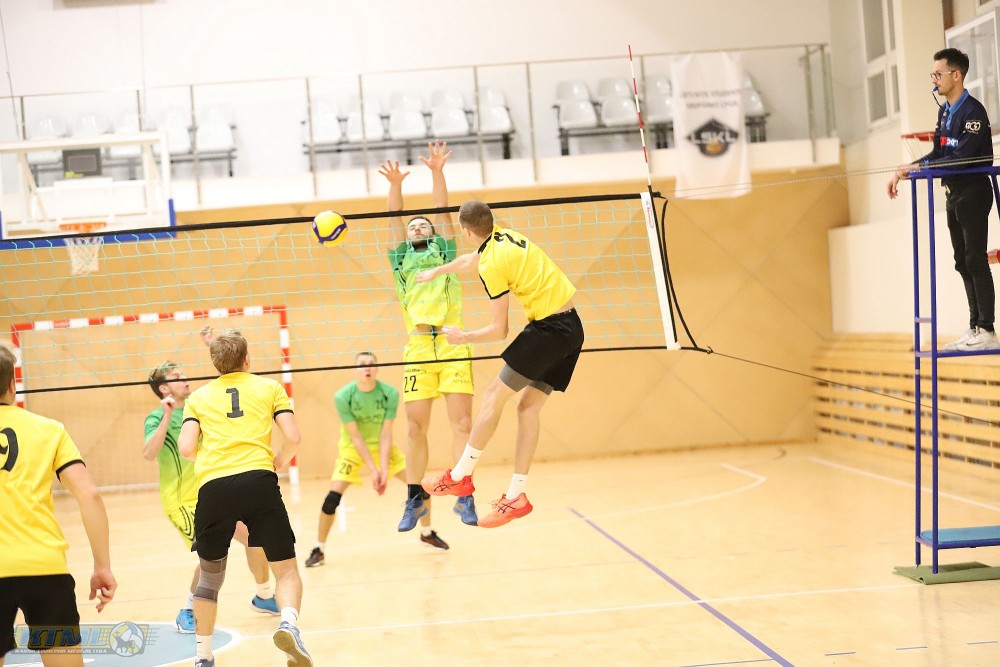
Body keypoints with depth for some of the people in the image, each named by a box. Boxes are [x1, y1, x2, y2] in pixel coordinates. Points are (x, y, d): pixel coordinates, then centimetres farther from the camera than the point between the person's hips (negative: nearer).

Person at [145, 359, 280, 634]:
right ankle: (188, 612, 1)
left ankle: (264, 597, 24)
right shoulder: (157, 418, -11)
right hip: (182, 500, -7)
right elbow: (149, 453, -28)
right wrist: (166, 417, -31)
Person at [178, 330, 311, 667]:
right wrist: (279, 461, 24)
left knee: (209, 575, 20)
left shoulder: (199, 397, 19)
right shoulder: (269, 387, 16)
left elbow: (186, 447, 6)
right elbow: (293, 437, 5)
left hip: (213, 487, 2)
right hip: (259, 481, -2)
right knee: (286, 570, 6)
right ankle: (289, 623, -22)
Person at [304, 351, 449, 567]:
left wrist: (384, 468, -25)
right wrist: (372, 469, -25)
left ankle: (427, 533, 19)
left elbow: (386, 434, -18)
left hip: (381, 446, 2)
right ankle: (319, 550, -1)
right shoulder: (343, 397, -25)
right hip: (352, 448, -2)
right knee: (333, 496, -16)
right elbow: (355, 436, -22)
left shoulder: (390, 393, -21)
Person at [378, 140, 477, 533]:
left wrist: (437, 172, -3)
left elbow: (442, 211, 9)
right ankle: (415, 498, 6)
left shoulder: (444, 252, 20)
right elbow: (394, 220, 9)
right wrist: (395, 186, -5)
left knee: (462, 422, -7)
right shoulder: (401, 260, 21)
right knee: (415, 427, -2)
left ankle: (464, 496, -3)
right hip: (418, 348, 1)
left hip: (453, 344, -1)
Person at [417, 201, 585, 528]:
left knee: (494, 395, -2)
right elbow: (469, 260, 35)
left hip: (548, 327, -9)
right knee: (529, 406, 9)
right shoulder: (505, 236, 12)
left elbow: (499, 330, -9)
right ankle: (516, 496, 8)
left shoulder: (492, 265, -14)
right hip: (572, 326, 9)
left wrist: (462, 337, 7)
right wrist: (436, 271, 49)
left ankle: (460, 476, 3)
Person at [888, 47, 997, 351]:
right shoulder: (944, 111, 12)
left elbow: (963, 157, -23)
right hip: (953, 193, 9)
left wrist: (919, 166, -23)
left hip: (973, 192, -9)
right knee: (963, 263, 11)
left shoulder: (973, 111, -15)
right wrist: (906, 170, 1)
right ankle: (975, 328, 17)